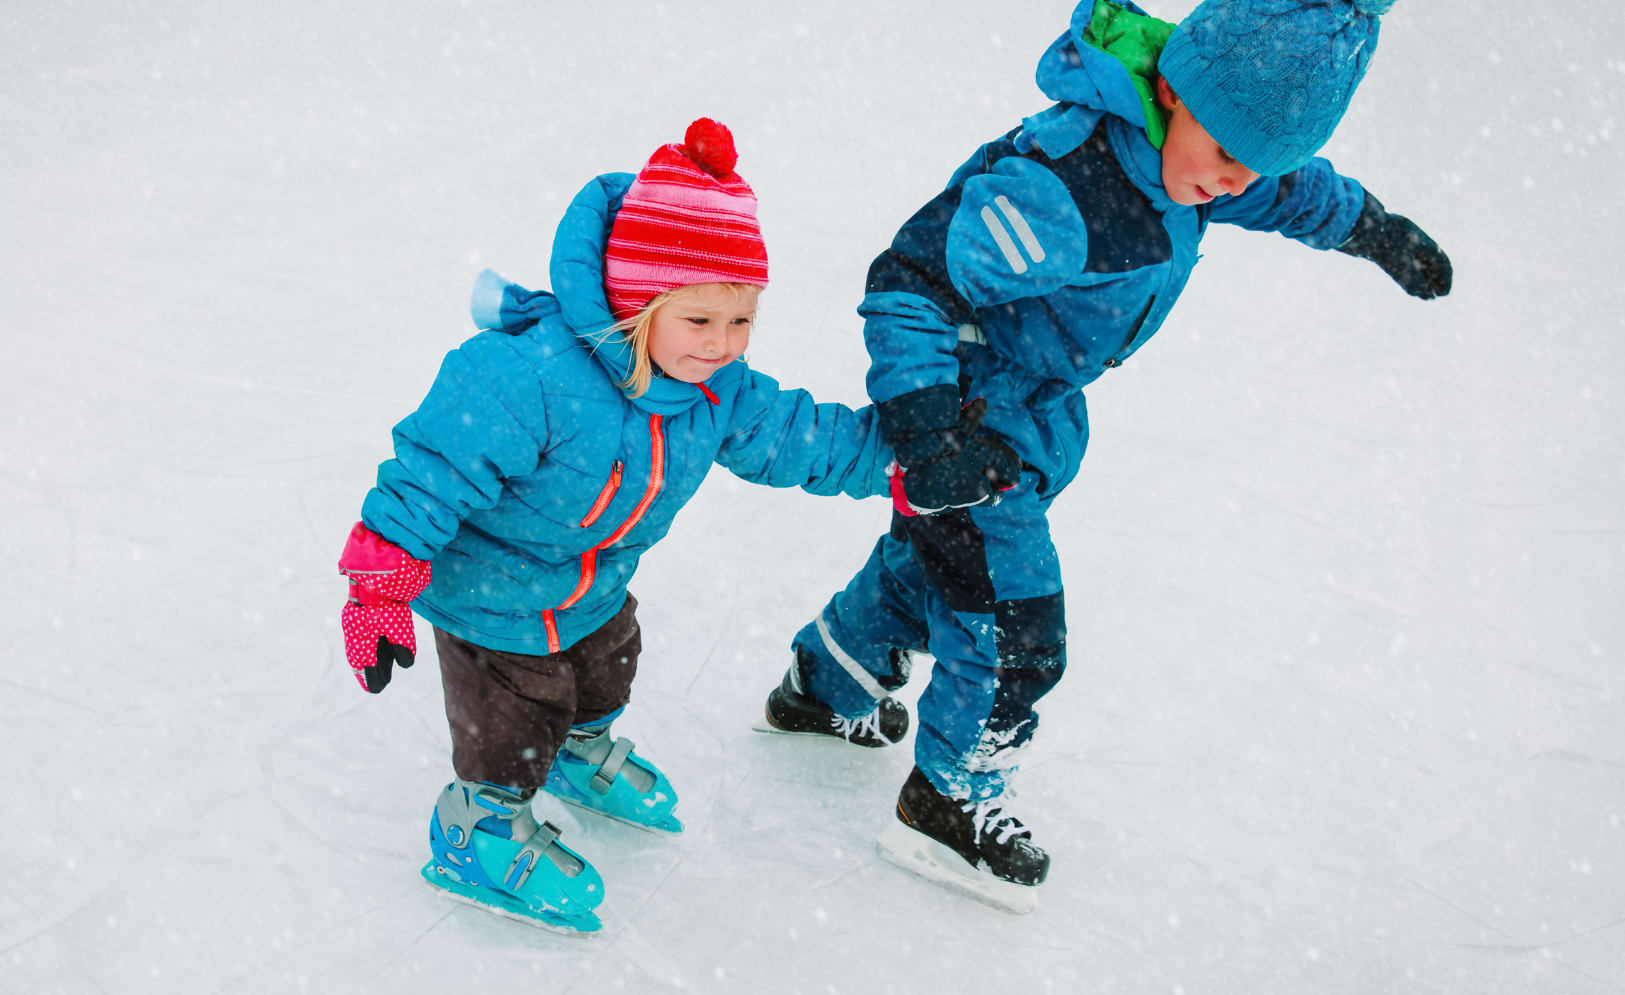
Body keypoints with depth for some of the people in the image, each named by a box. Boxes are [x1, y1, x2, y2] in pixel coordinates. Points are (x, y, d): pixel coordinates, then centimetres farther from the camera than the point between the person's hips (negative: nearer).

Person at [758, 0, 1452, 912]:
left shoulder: (1181, 144, -10)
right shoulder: (1057, 190, -39)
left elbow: (1287, 187, 14)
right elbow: (910, 279, -35)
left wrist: (1374, 228, 25)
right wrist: (922, 411, -45)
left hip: (1040, 408, 9)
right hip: (973, 412, -9)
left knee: (932, 559, 27)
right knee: (1014, 623, -3)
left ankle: (827, 683, 52)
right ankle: (952, 803, 20)